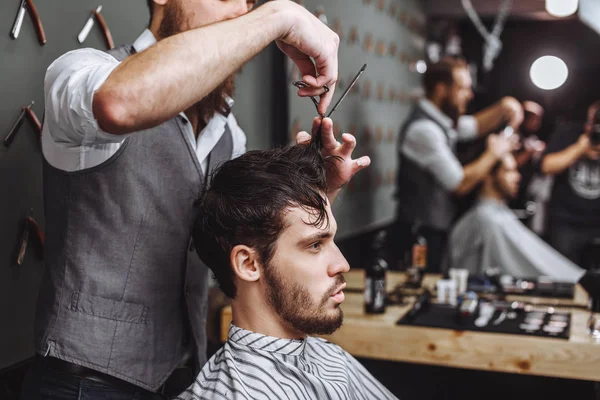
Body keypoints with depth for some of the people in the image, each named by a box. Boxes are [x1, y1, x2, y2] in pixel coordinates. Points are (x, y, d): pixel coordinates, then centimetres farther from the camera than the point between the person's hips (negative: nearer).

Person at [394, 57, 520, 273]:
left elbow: (475, 126, 28)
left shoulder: (438, 120, 9)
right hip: (423, 235, -10)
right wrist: (492, 154, -6)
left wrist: (503, 108, 9)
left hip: (437, 229, 10)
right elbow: (460, 184, -20)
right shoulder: (424, 129, -20)